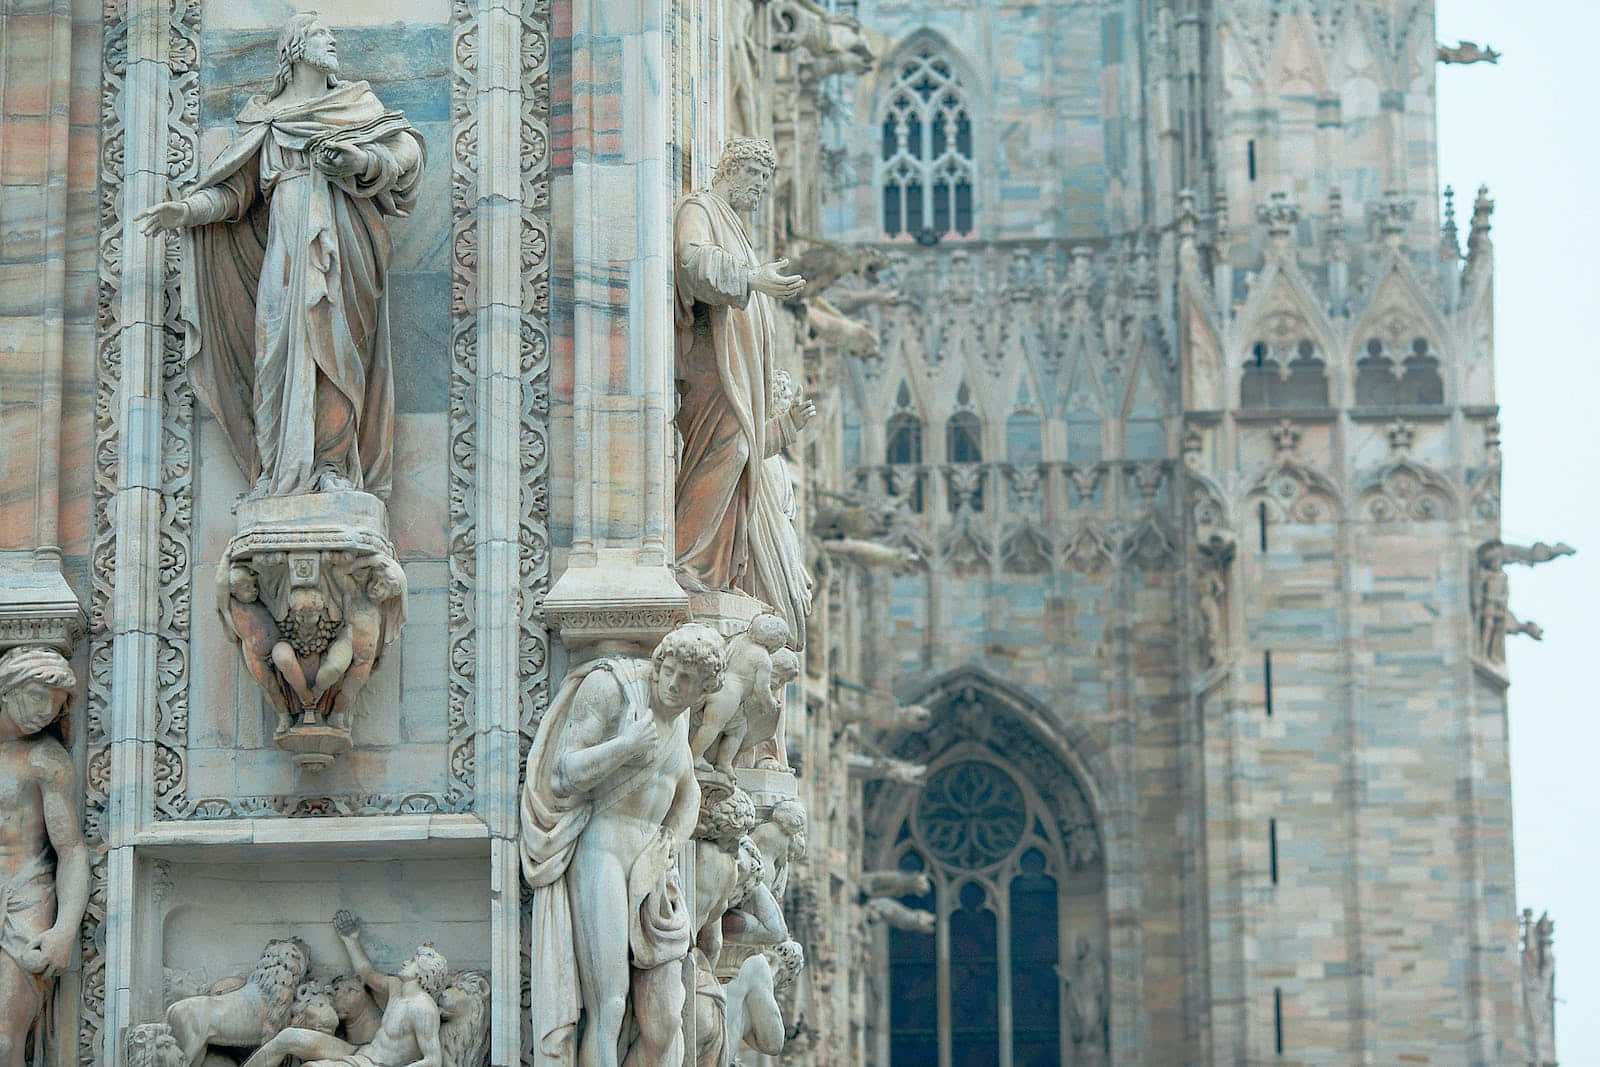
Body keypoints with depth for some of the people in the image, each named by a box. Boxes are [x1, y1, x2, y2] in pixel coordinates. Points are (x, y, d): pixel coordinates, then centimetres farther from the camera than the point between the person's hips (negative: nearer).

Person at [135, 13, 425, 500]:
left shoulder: (358, 104, 20)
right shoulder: (266, 118, 19)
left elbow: (406, 150, 8)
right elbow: (235, 189, 13)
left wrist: (356, 159, -9)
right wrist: (185, 211, -3)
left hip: (345, 239, 0)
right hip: (287, 238, 1)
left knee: (333, 341, -13)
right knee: (281, 338, -12)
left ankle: (334, 465, -18)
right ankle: (278, 470, -15)